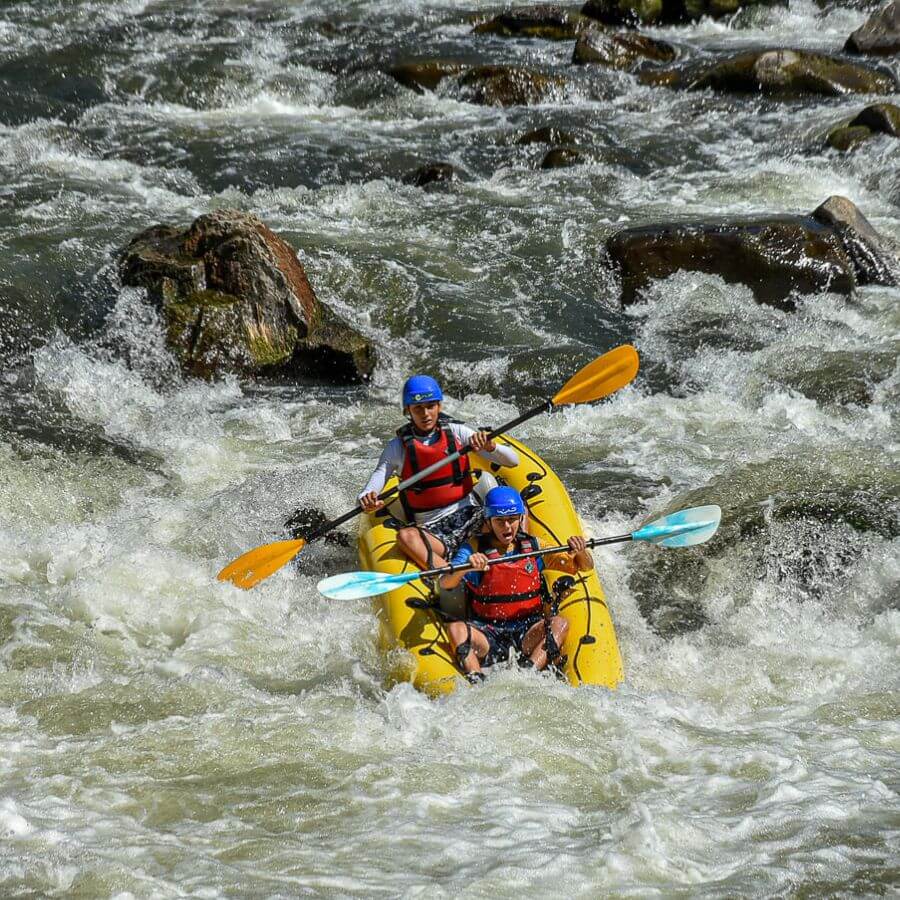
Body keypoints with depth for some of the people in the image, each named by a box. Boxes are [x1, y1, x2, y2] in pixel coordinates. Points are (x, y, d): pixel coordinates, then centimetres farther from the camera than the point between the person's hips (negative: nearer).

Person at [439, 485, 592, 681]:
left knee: (559, 624, -28)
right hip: (488, 633, -1)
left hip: (528, 633, 1)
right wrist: (466, 568, -37)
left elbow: (585, 567, 12)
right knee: (455, 629, -29)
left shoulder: (534, 546, 9)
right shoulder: (474, 549, 1)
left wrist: (580, 552, -13)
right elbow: (445, 584, -15)